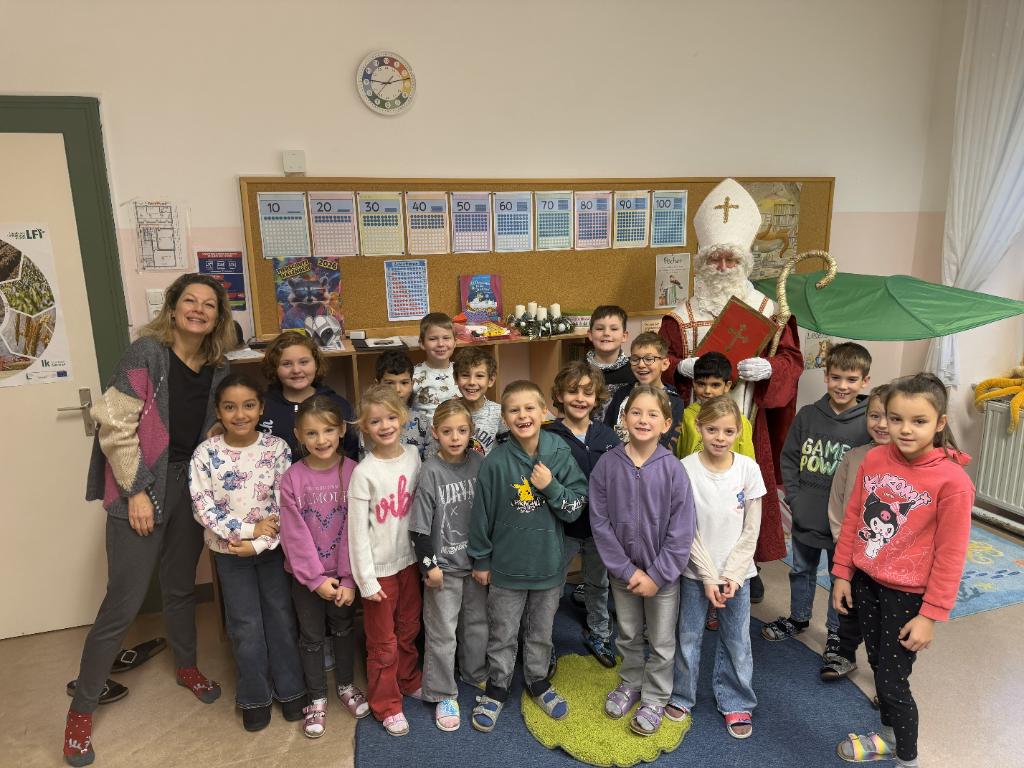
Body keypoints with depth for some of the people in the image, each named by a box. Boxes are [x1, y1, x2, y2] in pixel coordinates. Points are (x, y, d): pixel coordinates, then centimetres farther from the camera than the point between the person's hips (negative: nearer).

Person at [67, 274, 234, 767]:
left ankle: (186, 667, 44)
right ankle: (81, 709, 22)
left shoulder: (218, 368, 3)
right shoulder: (147, 352, -14)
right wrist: (137, 490, -15)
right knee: (124, 602, 1)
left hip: (191, 486, 5)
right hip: (142, 488, -5)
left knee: (181, 587, 20)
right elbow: (115, 424, -16)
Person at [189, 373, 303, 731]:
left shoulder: (277, 447, -12)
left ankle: (290, 688, 30)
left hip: (272, 547, 0)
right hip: (230, 551, 0)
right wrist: (249, 529, -18)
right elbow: (203, 509, -13)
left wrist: (259, 543, -18)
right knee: (246, 626, 9)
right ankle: (255, 697, 28)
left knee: (281, 618, 11)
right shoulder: (205, 453, -12)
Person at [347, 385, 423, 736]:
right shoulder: (364, 473, -19)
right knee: (383, 642, 10)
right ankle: (386, 705, 30)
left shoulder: (414, 456, -5)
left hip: (409, 559, 5)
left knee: (408, 630, 22)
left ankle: (408, 681, 46)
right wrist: (366, 580, -13)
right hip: (379, 568, -4)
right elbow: (358, 531, -15)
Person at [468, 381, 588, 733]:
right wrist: (480, 560, 0)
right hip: (506, 567, -2)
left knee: (541, 632, 22)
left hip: (548, 564, 2)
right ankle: (497, 688, 38)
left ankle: (538, 681, 45)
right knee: (502, 634, 17)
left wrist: (551, 487, -23)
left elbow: (576, 508, -7)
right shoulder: (495, 462, -17)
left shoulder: (560, 455, -12)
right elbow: (482, 513, -7)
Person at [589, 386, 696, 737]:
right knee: (628, 635, 22)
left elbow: (681, 532, -14)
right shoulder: (607, 464, -13)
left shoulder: (673, 470, -17)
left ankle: (654, 698, 37)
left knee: (661, 642, 15)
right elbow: (600, 522, -11)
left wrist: (657, 575, -15)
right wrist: (626, 569, -14)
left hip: (663, 572, -2)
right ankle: (630, 683, 45)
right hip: (622, 571, 2)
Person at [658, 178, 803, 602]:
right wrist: (682, 367, -17)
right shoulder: (682, 315, 2)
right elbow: (660, 361, 4)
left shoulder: (768, 311, 4)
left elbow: (792, 360, 3)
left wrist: (768, 368, -17)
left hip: (749, 425, 1)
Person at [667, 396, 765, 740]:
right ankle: (681, 696, 35)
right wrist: (708, 576, -12)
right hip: (696, 572, -1)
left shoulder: (749, 469, -9)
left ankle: (735, 703, 34)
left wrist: (731, 575, -10)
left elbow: (751, 531, -4)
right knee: (688, 637, 12)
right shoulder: (686, 469, -14)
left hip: (736, 572, 1)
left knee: (737, 642, 12)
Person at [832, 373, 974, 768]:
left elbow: (950, 556, -15)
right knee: (878, 666, 21)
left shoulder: (952, 481, -20)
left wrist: (931, 615, -12)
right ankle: (889, 736, 45)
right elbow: (852, 519, 3)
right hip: (866, 582, 5)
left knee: (892, 681, 5)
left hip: (907, 594, -5)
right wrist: (842, 573, 6)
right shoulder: (874, 460, -6)